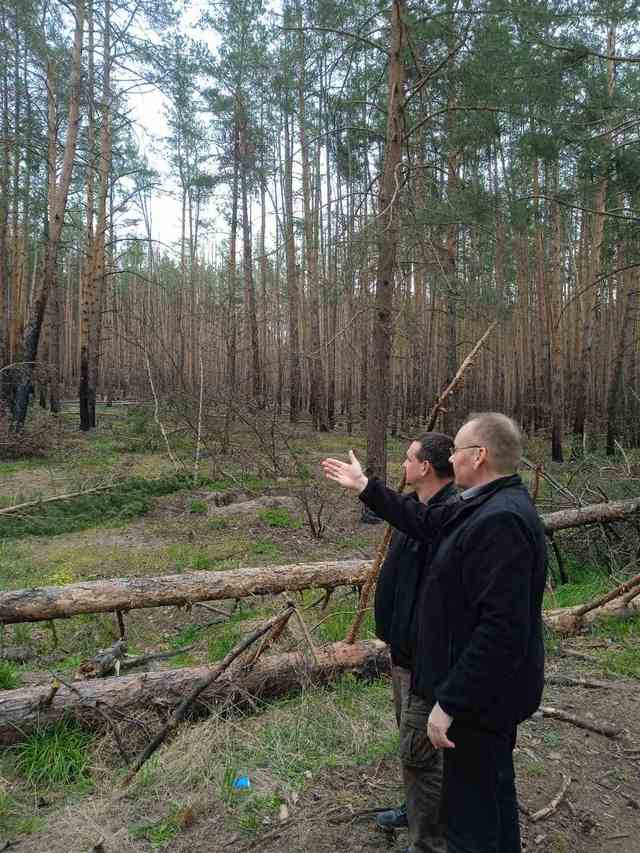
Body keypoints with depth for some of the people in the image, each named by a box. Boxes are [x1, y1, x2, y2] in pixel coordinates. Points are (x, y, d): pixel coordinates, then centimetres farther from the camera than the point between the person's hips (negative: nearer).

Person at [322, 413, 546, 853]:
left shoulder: (501, 521, -29)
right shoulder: (486, 506, 3)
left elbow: (501, 628, -32)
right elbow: (427, 521, 14)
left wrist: (450, 702, -26)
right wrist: (365, 486, 18)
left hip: (479, 694, -10)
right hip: (489, 688, 10)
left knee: (471, 816, 7)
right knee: (495, 789, 26)